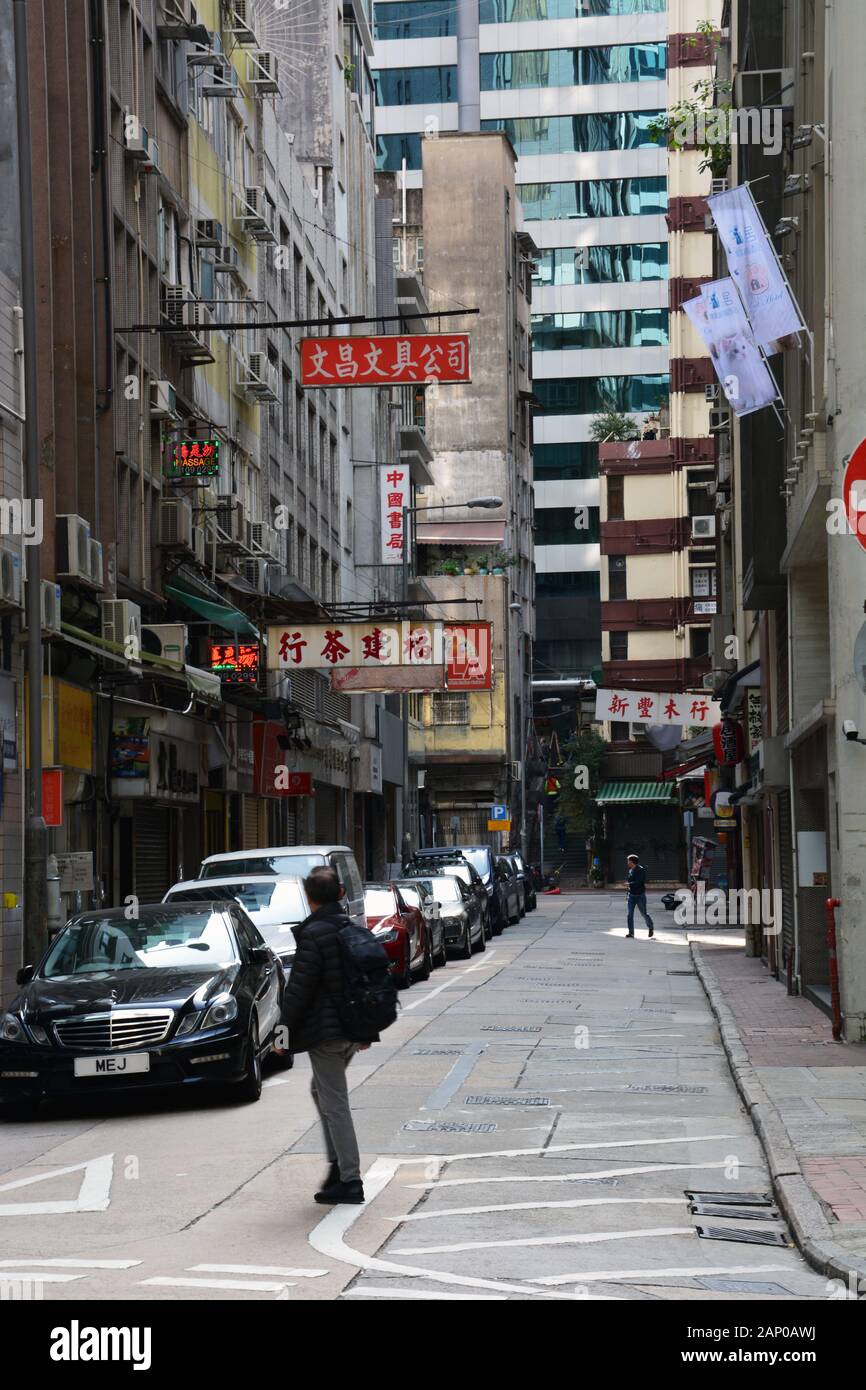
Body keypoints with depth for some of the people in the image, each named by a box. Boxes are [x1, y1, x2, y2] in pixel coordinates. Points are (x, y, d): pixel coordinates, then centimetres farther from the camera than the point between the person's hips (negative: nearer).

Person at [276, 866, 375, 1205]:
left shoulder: (313, 934, -16)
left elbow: (298, 989, -16)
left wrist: (284, 1033, -8)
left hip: (325, 1031, -8)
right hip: (352, 1028, 8)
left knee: (334, 1104, -3)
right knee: (321, 1090, 24)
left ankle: (350, 1182, -1)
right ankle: (338, 1162, 23)